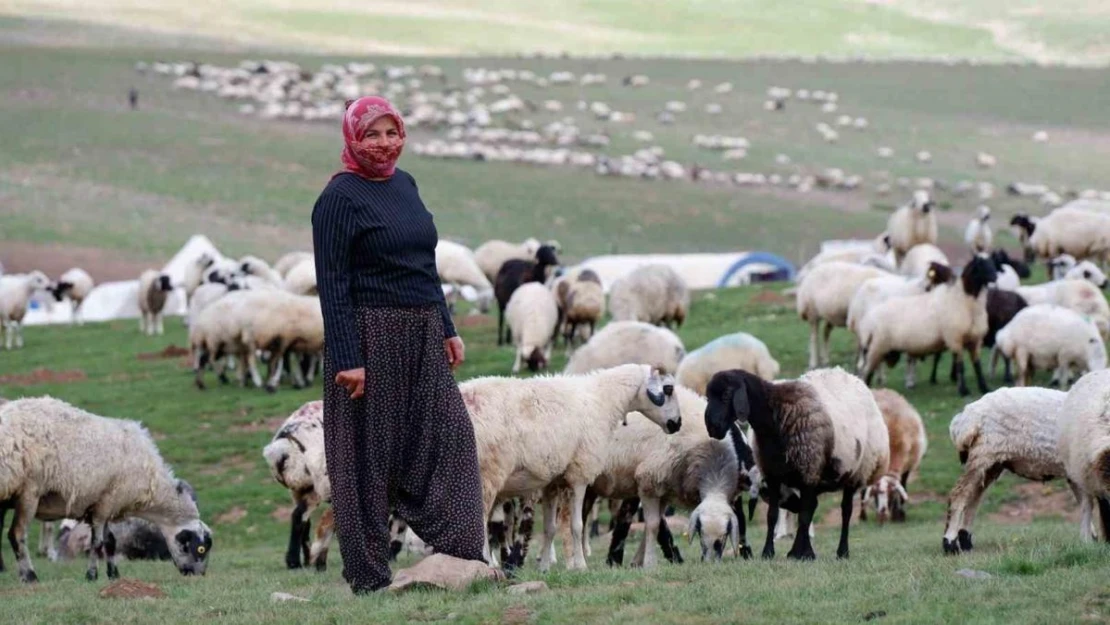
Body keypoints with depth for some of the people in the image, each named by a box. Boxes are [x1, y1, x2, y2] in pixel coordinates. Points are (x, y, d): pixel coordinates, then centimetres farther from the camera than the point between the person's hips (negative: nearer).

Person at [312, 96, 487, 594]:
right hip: (371, 341, -8)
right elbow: (332, 285, -14)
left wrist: (446, 329, 17)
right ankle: (369, 575, 6)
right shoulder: (340, 198, -10)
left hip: (421, 341, 8)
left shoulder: (404, 184, 13)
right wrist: (347, 359, -20)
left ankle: (462, 555, 10)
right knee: (369, 455, -1)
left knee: (449, 439, 5)